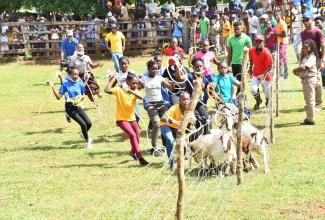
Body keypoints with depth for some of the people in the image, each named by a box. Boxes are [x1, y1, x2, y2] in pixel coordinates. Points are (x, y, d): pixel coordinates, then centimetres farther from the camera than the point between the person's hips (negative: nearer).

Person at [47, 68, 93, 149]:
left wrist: (81, 97, -11)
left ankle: (83, 134, 34)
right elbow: (58, 97, -12)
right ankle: (88, 142, 8)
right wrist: (52, 87, -20)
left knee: (89, 123, -2)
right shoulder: (65, 84, -10)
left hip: (77, 106, 5)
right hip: (70, 108, -4)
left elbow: (83, 96, 13)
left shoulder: (80, 84, 1)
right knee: (83, 124, -14)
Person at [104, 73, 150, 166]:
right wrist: (114, 78, -22)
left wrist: (130, 90, -38)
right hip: (121, 119, -5)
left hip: (132, 119, 5)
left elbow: (141, 97, -26)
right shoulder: (119, 90, -13)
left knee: (137, 139, 13)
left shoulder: (135, 91, -3)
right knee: (132, 135, -25)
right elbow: (107, 90, -29)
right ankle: (140, 158, -23)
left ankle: (133, 152, 49)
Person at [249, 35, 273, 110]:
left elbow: (270, 66, -21)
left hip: (265, 75, -2)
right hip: (256, 74, 3)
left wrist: (263, 75, -31)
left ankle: (267, 101, 48)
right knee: (253, 90, -18)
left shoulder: (267, 53, -23)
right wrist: (251, 68, 19)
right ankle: (258, 101, 16)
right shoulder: (251, 50, -10)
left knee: (267, 93, 8)